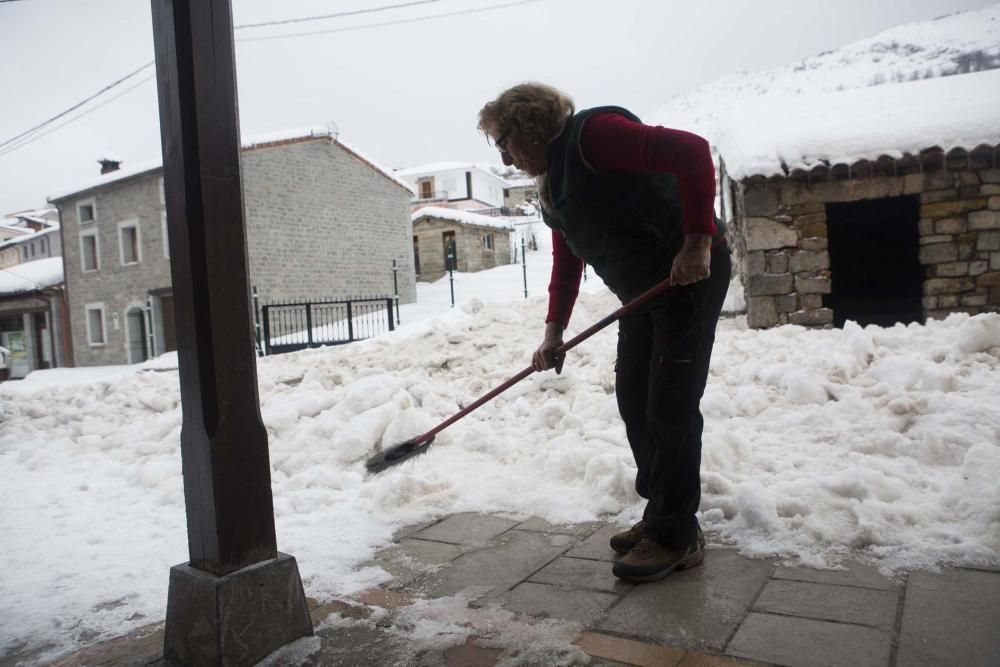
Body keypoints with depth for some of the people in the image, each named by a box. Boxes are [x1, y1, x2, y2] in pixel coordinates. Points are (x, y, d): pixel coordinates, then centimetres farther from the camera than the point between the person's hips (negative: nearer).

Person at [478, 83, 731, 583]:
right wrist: (553, 330, 6)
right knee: (633, 398, 10)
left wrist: (698, 240, -27)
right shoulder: (552, 190, 14)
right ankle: (660, 516, 24)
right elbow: (566, 262, 16)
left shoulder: (593, 134, -15)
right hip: (644, 287, 10)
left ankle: (677, 537, 5)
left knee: (670, 406, -7)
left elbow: (691, 151, -25)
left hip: (691, 272, -10)